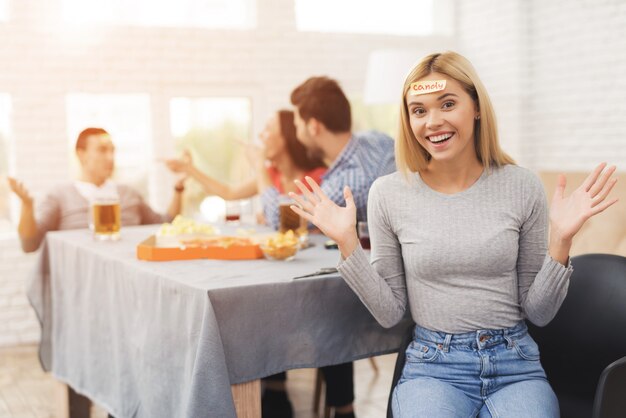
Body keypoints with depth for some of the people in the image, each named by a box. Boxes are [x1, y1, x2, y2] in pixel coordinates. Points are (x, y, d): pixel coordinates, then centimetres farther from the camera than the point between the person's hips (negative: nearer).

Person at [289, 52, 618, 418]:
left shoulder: (521, 186, -1)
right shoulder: (389, 193, -1)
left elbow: (539, 313, 3)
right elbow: (390, 313, 2)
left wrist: (561, 239, -10)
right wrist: (347, 242, -7)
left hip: (515, 366, 2)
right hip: (433, 369, -1)